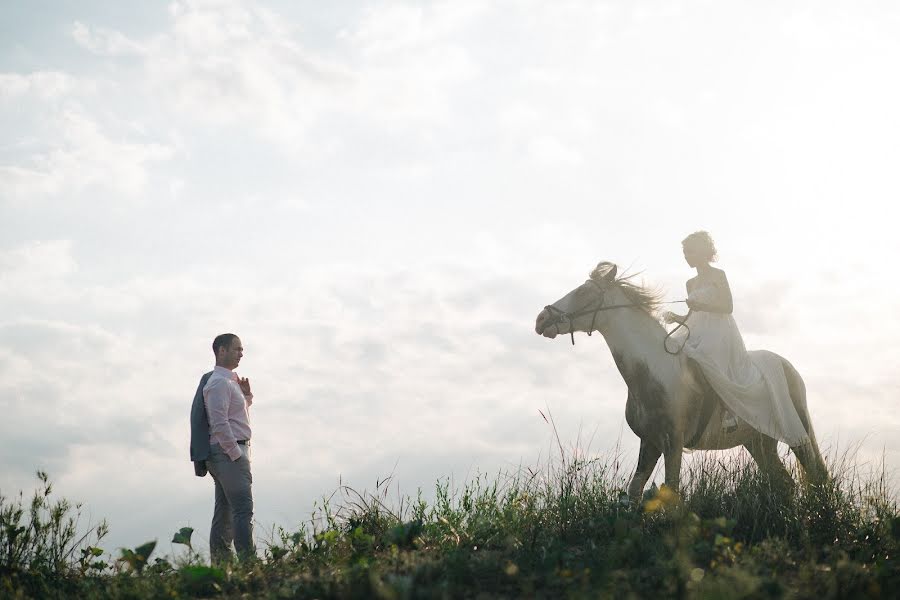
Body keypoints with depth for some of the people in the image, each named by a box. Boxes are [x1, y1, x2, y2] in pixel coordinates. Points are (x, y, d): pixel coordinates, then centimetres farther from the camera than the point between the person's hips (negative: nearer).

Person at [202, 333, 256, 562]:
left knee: (224, 513, 8)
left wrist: (246, 394, 17)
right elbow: (219, 424, -20)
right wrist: (237, 454, -18)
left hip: (229, 454, 10)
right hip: (229, 452, -10)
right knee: (243, 510, -16)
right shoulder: (219, 382, -11)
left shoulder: (230, 381, 21)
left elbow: (240, 414, 33)